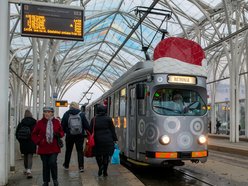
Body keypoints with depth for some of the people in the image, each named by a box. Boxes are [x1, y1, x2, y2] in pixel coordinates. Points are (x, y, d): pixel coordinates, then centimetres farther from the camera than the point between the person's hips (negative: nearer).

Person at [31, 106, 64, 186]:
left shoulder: (56, 122, 1)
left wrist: (58, 134, -12)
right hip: (43, 148, 1)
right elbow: (34, 134, 7)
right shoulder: (40, 122, 0)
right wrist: (38, 141, -8)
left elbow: (62, 132, 10)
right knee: (45, 165, 9)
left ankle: (55, 179, 13)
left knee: (53, 163, -10)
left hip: (54, 147, -1)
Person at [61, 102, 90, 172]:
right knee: (80, 151, 6)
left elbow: (63, 126, -4)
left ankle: (66, 165, 29)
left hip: (69, 136, 1)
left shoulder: (66, 114, -5)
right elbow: (87, 126, -7)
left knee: (68, 150, 16)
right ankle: (81, 167, 1)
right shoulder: (81, 114, -6)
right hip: (80, 136, -1)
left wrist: (66, 131, 13)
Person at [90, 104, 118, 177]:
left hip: (97, 140, 1)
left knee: (98, 154, 16)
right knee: (106, 155, 7)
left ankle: (100, 167, 0)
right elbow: (112, 130, 0)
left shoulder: (93, 119, 2)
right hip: (107, 140, -1)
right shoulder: (108, 119, -2)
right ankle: (105, 171, 10)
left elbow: (91, 130, 5)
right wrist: (115, 139, 7)